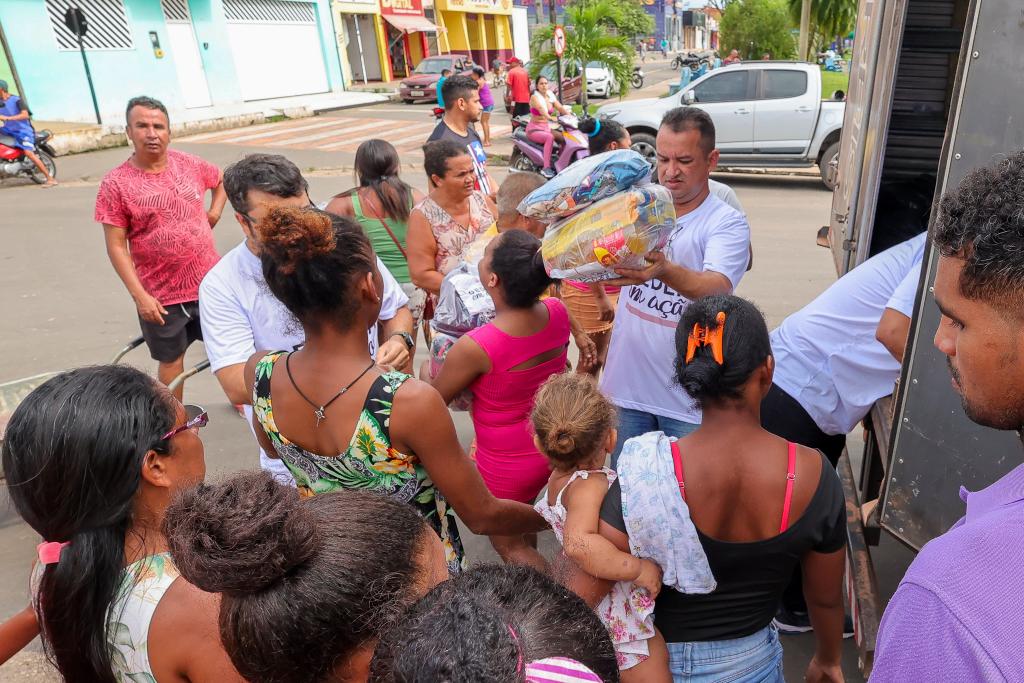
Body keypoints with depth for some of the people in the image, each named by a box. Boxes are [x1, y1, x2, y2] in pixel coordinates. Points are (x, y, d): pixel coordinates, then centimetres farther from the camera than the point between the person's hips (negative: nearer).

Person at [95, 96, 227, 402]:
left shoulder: (190, 165, -2)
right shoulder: (115, 183, -11)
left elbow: (222, 180, 22)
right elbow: (116, 247, -11)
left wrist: (215, 211, 6)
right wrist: (140, 295, -17)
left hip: (209, 282, 3)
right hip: (160, 294, -3)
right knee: (171, 359, 15)